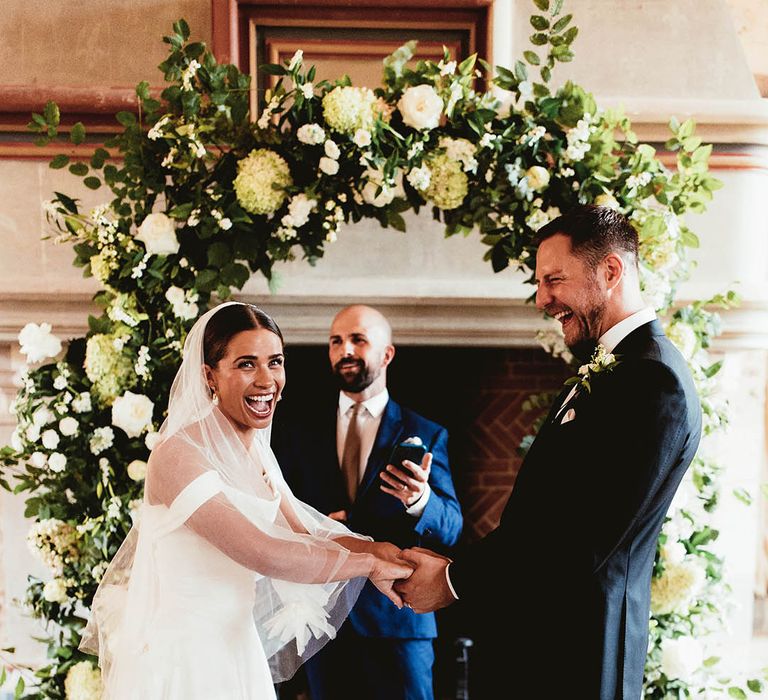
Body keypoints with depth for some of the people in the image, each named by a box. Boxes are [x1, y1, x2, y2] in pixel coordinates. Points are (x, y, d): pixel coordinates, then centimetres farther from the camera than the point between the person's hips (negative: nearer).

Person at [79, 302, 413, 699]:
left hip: (236, 646, 7)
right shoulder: (180, 456, -21)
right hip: (179, 654, -7)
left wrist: (380, 550, -15)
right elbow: (263, 554, -27)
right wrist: (369, 563, -18)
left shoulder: (256, 452, 5)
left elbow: (306, 536, 2)